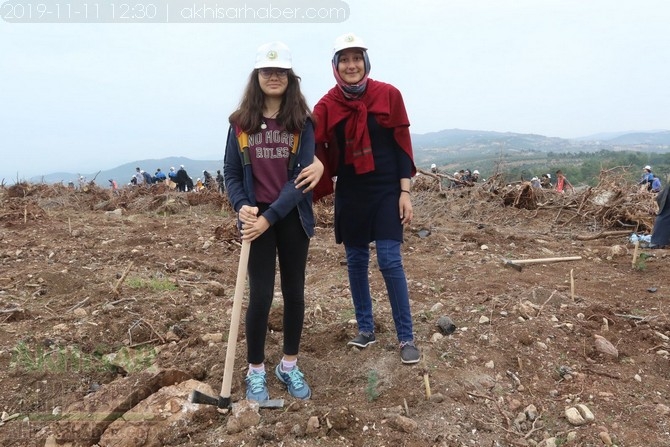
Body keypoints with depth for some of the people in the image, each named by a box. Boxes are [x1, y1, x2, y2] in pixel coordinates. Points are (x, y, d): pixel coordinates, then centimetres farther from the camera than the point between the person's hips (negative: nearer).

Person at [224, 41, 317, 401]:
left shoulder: (302, 123, -3)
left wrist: (271, 216, -18)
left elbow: (302, 176, -10)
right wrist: (241, 207, -15)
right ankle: (255, 371, 19)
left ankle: (289, 366, 28)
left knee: (294, 292, 9)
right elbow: (231, 172, 3)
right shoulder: (241, 123, 0)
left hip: (293, 217, 1)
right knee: (261, 295, 0)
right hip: (256, 218, -1)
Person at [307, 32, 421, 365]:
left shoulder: (388, 95, -4)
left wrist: (405, 191, -7)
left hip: (386, 191, -2)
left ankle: (406, 338, 4)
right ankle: (365, 329, 24)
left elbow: (401, 144, -3)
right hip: (350, 194, 3)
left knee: (390, 260, -7)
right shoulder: (327, 105, -1)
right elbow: (317, 149, -6)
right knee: (356, 261, 8)